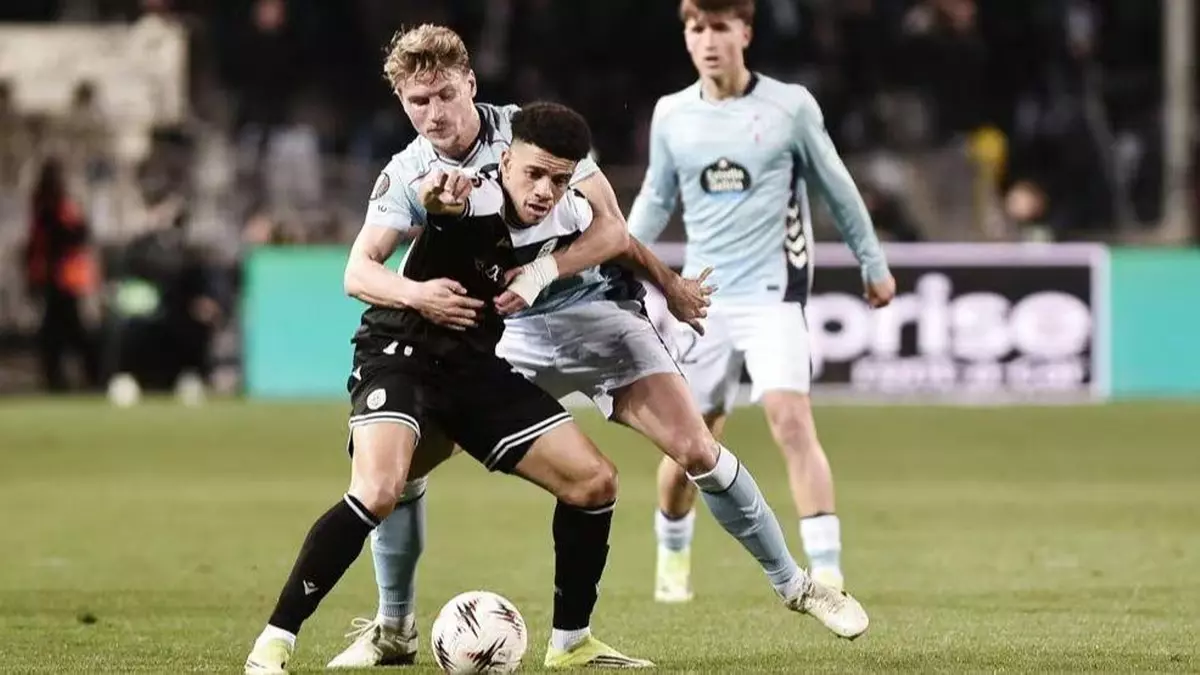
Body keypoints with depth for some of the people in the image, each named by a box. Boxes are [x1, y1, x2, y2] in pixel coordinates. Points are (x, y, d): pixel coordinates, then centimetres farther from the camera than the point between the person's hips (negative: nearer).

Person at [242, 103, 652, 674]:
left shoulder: (571, 219, -6)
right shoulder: (459, 193, -20)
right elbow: (357, 273, -22)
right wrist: (414, 293, -40)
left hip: (476, 368, 6)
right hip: (400, 354, -6)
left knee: (595, 481, 1)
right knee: (379, 491, -31)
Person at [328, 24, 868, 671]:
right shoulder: (405, 177, -2)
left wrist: (670, 285, 10)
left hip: (593, 308, -2)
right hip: (502, 337, 2)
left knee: (697, 452, -12)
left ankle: (796, 587, 5)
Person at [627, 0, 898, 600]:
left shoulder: (789, 106, -4)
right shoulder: (671, 114, 4)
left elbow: (837, 189, 8)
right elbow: (655, 200, 16)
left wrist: (874, 266, 16)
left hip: (773, 292, -3)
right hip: (703, 297, 3)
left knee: (791, 419, -20)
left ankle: (827, 572, -20)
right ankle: (673, 554, 33)